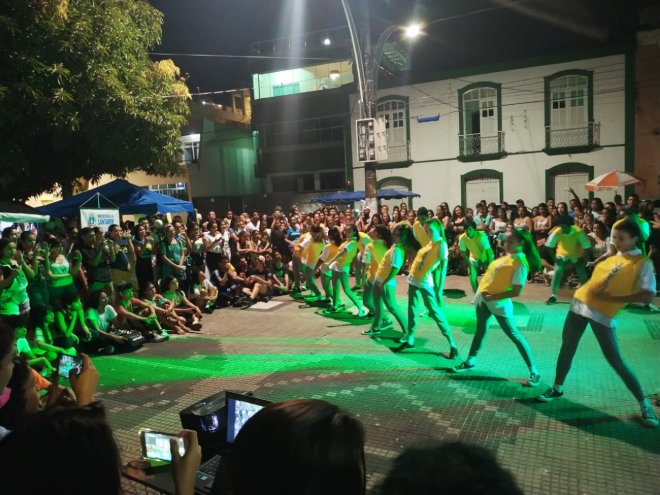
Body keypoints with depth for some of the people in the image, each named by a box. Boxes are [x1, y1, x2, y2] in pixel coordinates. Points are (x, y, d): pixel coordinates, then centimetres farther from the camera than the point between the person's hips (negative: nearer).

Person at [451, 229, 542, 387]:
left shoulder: (521, 263, -19)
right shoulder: (508, 256, 6)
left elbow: (516, 291, -24)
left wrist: (492, 297, -21)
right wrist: (484, 292, 8)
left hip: (498, 303, -9)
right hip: (483, 297, 9)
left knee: (514, 335, -2)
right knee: (480, 329, 20)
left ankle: (534, 372, 8)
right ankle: (471, 361, 36)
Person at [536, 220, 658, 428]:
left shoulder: (643, 263, -9)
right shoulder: (612, 255, 11)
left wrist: (612, 298, -22)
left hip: (603, 313, -6)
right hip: (580, 302, 6)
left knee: (616, 361, -3)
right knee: (567, 347, 14)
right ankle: (557, 388, 31)